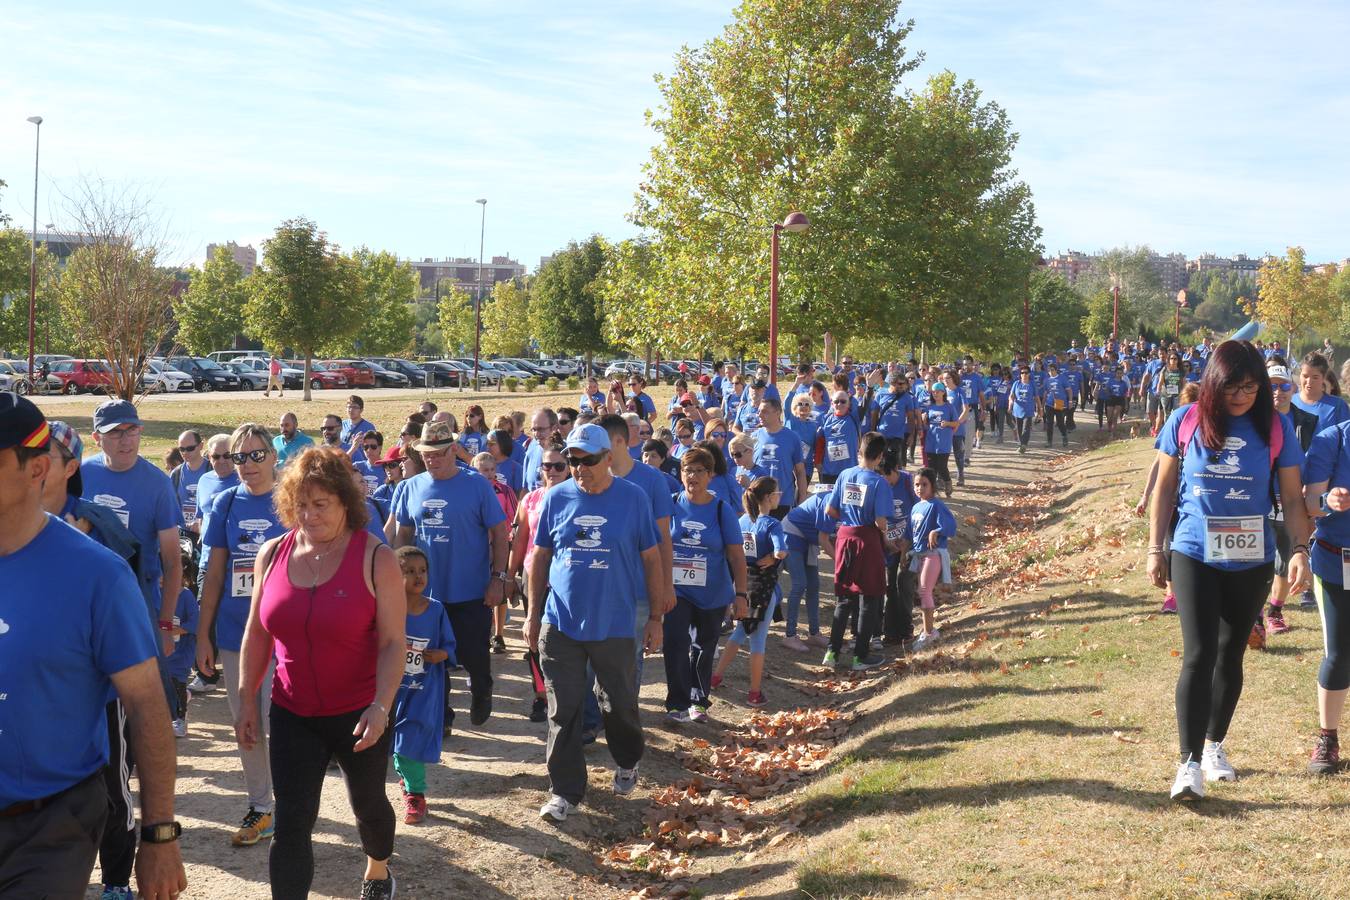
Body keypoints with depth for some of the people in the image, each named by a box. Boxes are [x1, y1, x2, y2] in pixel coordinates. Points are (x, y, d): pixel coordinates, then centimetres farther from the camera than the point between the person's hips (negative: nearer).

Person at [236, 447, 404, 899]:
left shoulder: (375, 559, -14)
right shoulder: (273, 554, -3)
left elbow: (393, 643, -16)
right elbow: (256, 633, 7)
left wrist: (381, 706, -26)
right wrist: (247, 700, 7)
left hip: (358, 714, -2)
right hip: (292, 714, 2)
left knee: (367, 803, 21)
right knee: (291, 824, -3)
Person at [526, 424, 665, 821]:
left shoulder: (633, 498, -6)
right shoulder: (556, 498, -1)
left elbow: (651, 559, 0)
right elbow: (540, 558, 7)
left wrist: (656, 617, 1)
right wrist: (533, 614, 7)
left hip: (615, 625, -1)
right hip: (560, 624, 1)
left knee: (621, 704, 15)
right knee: (563, 712, 3)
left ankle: (627, 763, 42)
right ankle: (565, 791, 15)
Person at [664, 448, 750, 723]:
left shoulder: (722, 510, -5)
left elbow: (736, 556, -3)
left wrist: (741, 594, -8)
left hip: (713, 595, 1)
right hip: (677, 590, 0)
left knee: (704, 649, 13)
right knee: (676, 644, -13)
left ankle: (698, 701, 29)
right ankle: (677, 703, -3)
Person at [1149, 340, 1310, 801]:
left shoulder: (1275, 428, -4)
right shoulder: (1185, 422, -4)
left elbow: (1292, 498, 1)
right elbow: (1164, 488, 4)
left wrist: (1300, 548, -12)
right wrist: (1155, 549, 3)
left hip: (1252, 561, 2)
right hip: (1194, 556, -1)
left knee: (1231, 656, 14)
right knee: (1198, 656, -10)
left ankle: (1215, 745, 31)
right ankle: (1189, 763, -7)